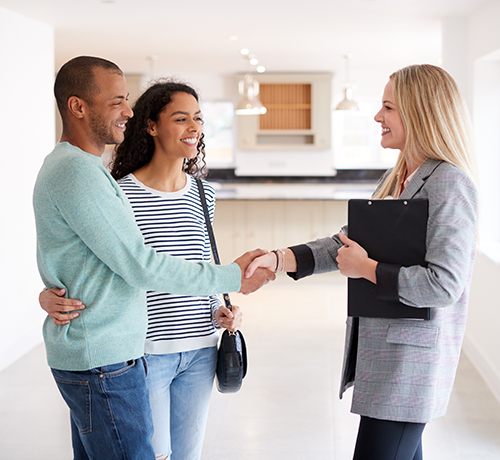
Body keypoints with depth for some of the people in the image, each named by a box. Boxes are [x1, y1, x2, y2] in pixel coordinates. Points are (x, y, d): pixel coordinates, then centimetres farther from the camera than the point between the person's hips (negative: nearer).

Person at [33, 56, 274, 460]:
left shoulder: (69, 165, 15)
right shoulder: (77, 171, -18)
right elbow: (140, 266, -19)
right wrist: (230, 278, -11)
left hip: (93, 353, 10)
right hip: (102, 363, -10)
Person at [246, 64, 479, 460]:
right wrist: (279, 259, -1)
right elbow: (347, 242, 11)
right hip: (377, 347, 9)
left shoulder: (449, 184, -16)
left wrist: (366, 269, -14)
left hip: (411, 356, -9)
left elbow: (444, 284, -22)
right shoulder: (395, 179, 13)